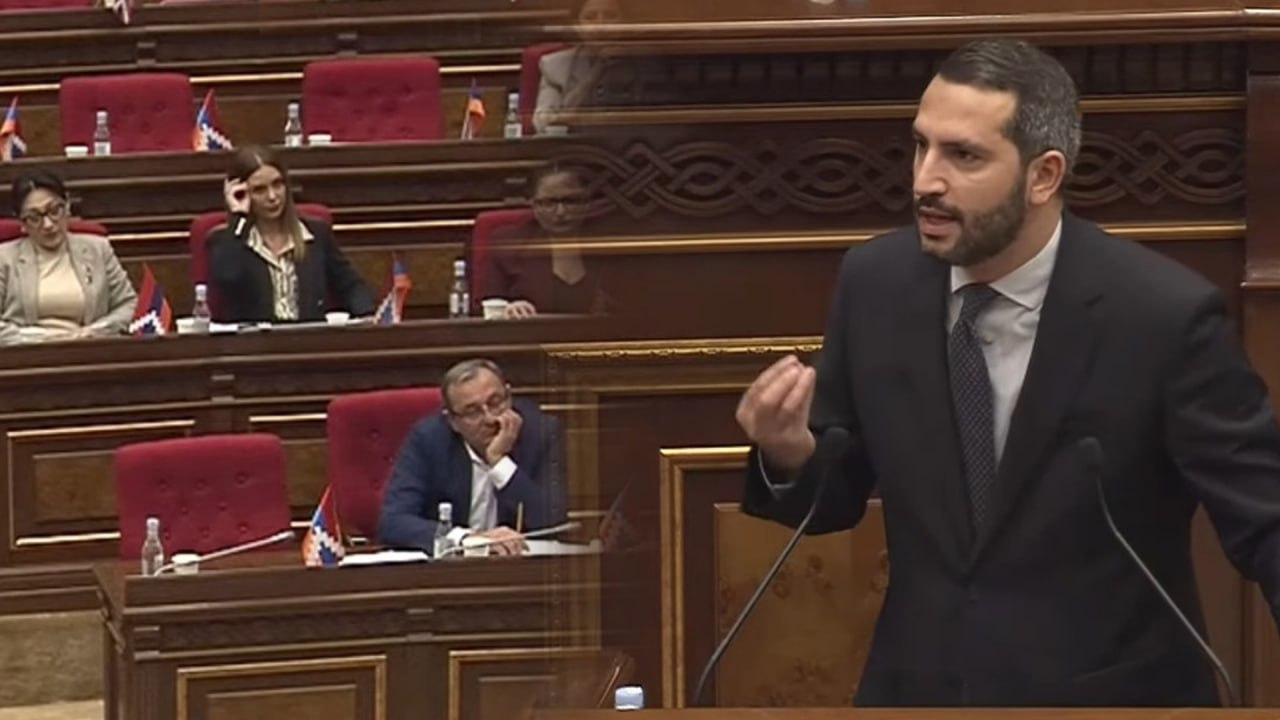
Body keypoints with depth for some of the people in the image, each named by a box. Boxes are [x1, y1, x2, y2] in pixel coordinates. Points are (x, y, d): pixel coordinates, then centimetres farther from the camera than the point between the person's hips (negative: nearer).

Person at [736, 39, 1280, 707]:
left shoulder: (1163, 316, -18)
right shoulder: (877, 281, -6)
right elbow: (838, 494, 5)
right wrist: (790, 453, -17)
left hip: (1105, 699, -3)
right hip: (917, 689, 3)